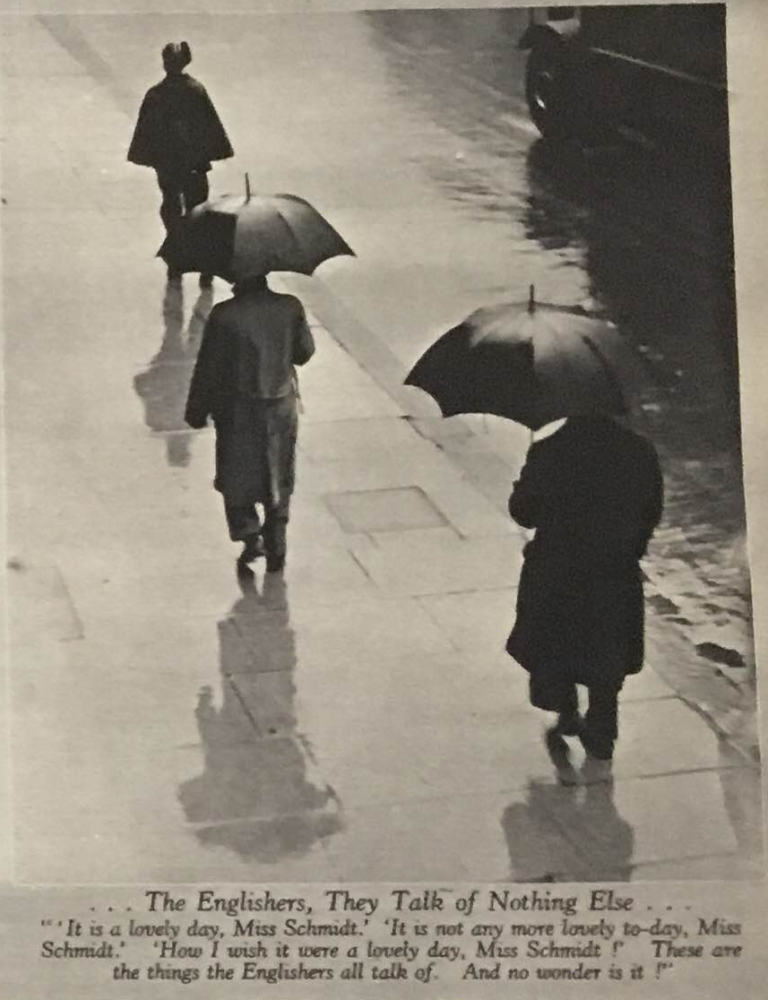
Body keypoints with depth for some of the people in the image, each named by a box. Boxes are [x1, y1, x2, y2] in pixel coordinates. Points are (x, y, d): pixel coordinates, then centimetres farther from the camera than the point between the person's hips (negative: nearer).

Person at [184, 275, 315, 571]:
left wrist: (197, 411, -1)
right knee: (278, 481, 17)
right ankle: (276, 548, 19)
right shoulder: (290, 308, -11)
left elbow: (208, 367, -12)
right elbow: (304, 352, 2)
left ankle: (250, 535, -1)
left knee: (236, 479, 14)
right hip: (281, 408, 3)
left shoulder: (224, 315, -18)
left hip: (238, 410, -3)